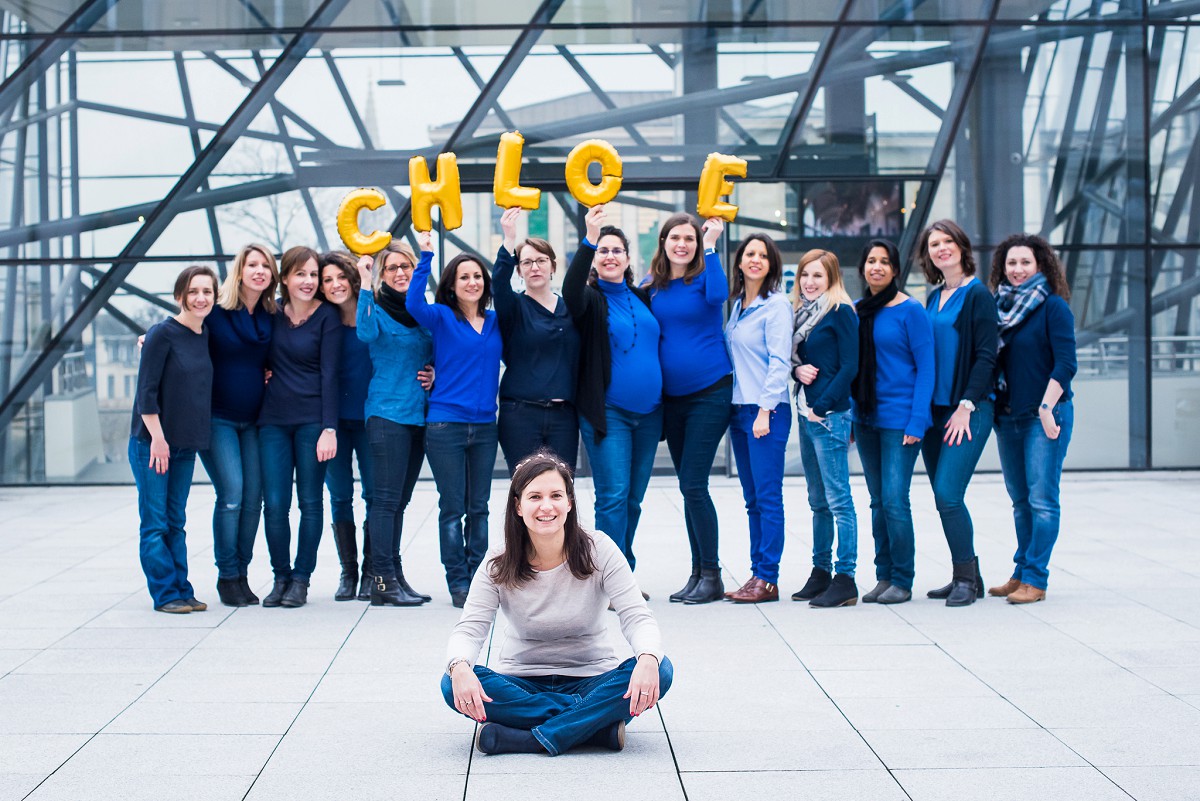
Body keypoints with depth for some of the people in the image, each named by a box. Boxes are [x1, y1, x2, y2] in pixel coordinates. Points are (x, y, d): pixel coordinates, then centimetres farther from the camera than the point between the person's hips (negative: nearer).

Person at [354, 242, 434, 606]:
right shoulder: (377, 308, -3)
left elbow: (434, 355, 25)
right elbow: (366, 333, -26)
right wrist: (365, 284, -26)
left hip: (419, 413, 6)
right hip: (387, 413, -6)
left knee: (399, 500, 10)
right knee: (387, 498, -9)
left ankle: (394, 575, 14)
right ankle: (383, 580, -9)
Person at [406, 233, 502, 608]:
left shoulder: (496, 321, 11)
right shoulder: (441, 317, -2)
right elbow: (413, 303, -19)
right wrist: (426, 256, -27)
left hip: (484, 425, 4)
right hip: (445, 424, -4)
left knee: (478, 507, 8)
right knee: (452, 507, -1)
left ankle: (477, 578, 14)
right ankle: (458, 583, 4)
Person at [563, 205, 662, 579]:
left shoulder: (642, 299, 13)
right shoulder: (590, 300, -1)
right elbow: (570, 289, -24)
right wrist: (589, 240, -37)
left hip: (648, 413, 5)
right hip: (608, 413, -5)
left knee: (633, 499, 10)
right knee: (613, 496, -11)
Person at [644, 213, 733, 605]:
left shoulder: (704, 277, -4)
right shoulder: (651, 287, 9)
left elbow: (718, 295, -28)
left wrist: (710, 245, -23)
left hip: (709, 392, -6)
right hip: (672, 396, 6)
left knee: (693, 484, -10)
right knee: (689, 486, 10)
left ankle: (711, 576, -1)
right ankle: (698, 573, 17)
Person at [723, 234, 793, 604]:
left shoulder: (777, 304, -7)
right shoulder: (737, 305, 15)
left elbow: (779, 361, -12)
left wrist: (765, 410, -17)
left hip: (767, 410, -8)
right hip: (739, 408, 8)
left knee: (768, 496, -6)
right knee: (752, 499, 9)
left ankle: (767, 579, -5)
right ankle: (757, 572, 13)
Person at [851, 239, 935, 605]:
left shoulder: (910, 311, -6)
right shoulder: (857, 311, 10)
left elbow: (926, 368, -8)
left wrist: (917, 421, -15)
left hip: (899, 417, -6)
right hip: (866, 418, 6)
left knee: (894, 499, -9)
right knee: (878, 502, 9)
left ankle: (902, 582, -1)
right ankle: (884, 576, 15)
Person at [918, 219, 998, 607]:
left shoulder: (978, 295, -6)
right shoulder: (934, 298, 15)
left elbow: (985, 356, -11)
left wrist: (966, 407, -17)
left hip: (968, 411, -7)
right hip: (934, 410, 7)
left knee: (947, 494, -14)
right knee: (943, 497, 8)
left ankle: (966, 578, -3)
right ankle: (967, 577, 17)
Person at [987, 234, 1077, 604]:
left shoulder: (1053, 307, -6)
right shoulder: (999, 306, 11)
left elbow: (1065, 364, -11)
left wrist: (1046, 408, -17)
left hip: (1045, 416, -6)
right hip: (1007, 417, 6)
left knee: (1041, 499, -6)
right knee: (1020, 500, 10)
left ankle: (1035, 579, -5)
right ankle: (1021, 573, 17)